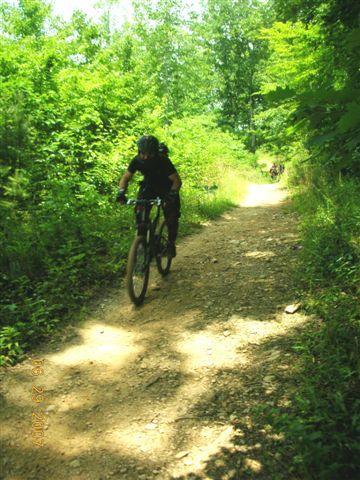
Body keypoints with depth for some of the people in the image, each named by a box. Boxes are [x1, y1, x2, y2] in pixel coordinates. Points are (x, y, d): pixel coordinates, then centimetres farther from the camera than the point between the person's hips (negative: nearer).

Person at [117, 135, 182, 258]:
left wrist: (171, 195, -48)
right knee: (140, 213, -18)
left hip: (166, 188, -2)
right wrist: (121, 192, -32)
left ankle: (171, 243, 10)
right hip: (149, 187, 3)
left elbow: (177, 180, -31)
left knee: (172, 216, -13)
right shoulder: (137, 161, -21)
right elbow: (126, 177, -13)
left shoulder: (163, 161, -31)